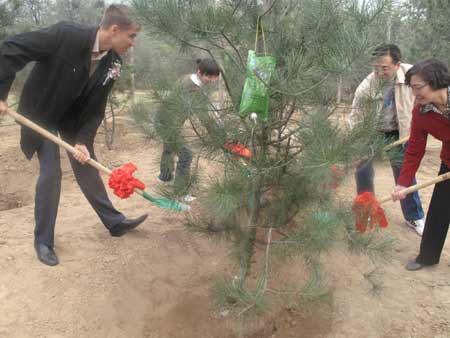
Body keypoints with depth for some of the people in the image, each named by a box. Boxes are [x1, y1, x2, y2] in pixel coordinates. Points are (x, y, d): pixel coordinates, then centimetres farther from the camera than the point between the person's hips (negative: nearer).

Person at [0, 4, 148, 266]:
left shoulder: (112, 63, -14)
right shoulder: (66, 35, -31)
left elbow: (95, 109, -9)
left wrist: (83, 141, -19)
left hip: (74, 116, 5)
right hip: (40, 111, -5)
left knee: (88, 168, 10)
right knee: (51, 172, -9)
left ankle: (115, 222, 23)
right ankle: (43, 240, 7)